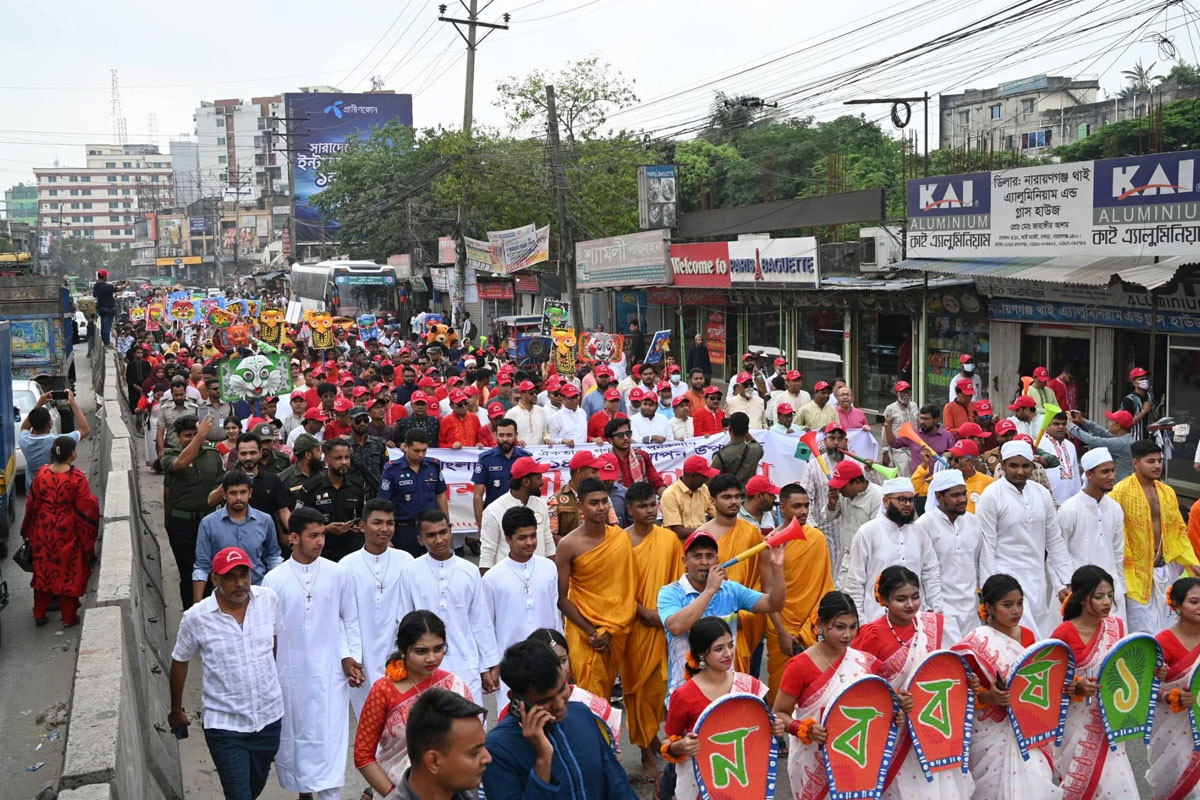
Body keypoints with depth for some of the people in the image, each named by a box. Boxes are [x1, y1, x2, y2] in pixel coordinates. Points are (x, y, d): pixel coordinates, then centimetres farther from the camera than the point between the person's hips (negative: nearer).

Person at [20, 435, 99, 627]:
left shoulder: (42, 473, -7)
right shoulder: (77, 477, -21)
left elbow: (32, 503, 3)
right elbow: (86, 508, -18)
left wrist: (28, 529, 14)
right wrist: (94, 501, 3)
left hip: (43, 531, 4)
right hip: (67, 533, -4)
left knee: (43, 569, 18)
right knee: (67, 572, 10)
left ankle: (39, 614, 27)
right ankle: (69, 617, 18)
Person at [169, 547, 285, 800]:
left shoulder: (269, 599, -9)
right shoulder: (196, 617, -15)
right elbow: (179, 663, 1)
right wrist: (176, 711, 12)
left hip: (269, 716, 3)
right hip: (224, 725, -3)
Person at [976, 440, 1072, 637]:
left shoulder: (1042, 494, 8)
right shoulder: (991, 496, -7)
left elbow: (1055, 542, 13)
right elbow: (986, 547, -8)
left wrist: (1064, 583, 8)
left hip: (1037, 581, 6)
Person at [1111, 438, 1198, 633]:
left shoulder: (1168, 492, 9)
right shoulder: (1121, 492, -12)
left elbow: (1179, 530, 13)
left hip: (1165, 571, 6)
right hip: (1136, 572, -6)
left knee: (1160, 628, 15)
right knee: (1146, 633, -4)